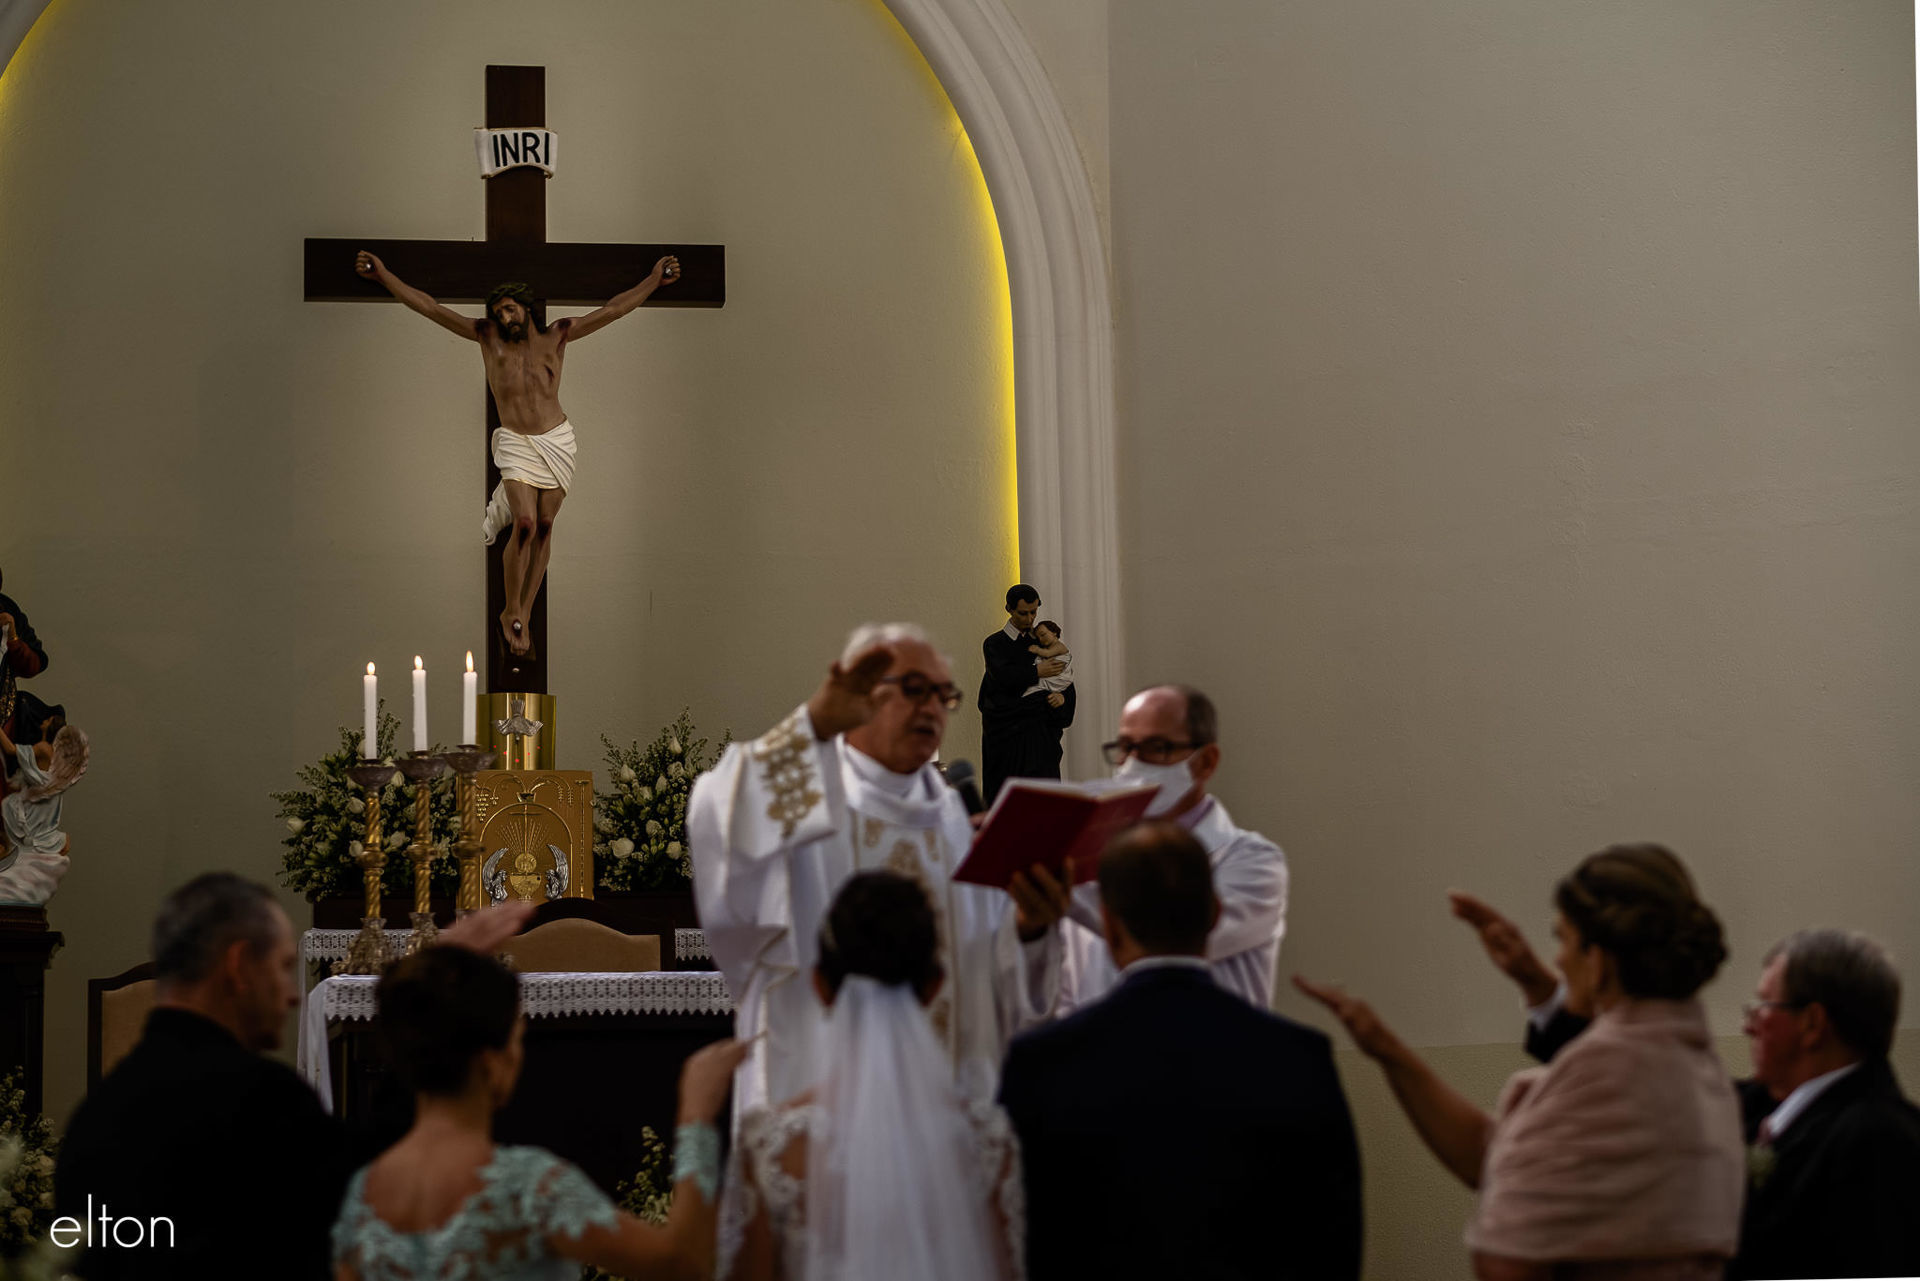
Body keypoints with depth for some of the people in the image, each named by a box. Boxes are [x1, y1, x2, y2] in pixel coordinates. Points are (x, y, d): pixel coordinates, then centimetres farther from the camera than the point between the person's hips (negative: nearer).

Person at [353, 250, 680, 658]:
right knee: (525, 524, -16)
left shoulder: (555, 336, 5)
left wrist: (655, 280, 6)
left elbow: (612, 310, 7)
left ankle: (525, 614, 9)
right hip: (515, 442, -2)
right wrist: (382, 275, 3)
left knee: (545, 526, 0)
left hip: (557, 440, 2)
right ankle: (511, 612, -1)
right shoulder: (487, 336, 4)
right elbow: (429, 307, 5)